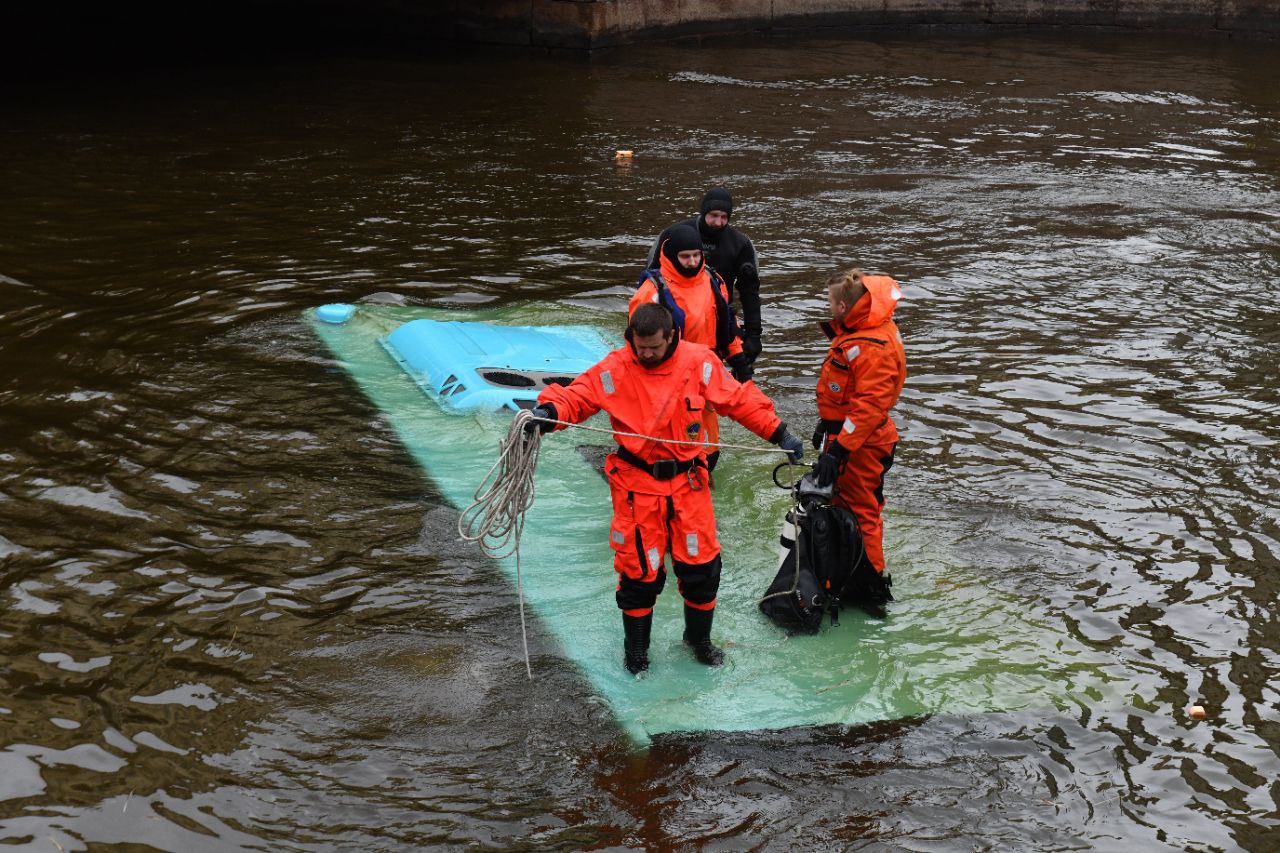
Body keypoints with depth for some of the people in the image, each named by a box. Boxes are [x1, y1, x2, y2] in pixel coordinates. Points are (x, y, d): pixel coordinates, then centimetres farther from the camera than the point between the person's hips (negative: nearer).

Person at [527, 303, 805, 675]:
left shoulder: (699, 362, -6)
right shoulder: (614, 369, -10)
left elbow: (740, 399, 2)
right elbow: (576, 396, -8)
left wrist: (779, 434, 1)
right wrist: (549, 413, -30)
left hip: (688, 482, 2)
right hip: (637, 485, -2)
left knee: (701, 564, 8)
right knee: (639, 568, 4)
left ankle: (699, 638, 32)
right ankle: (636, 646, 26)